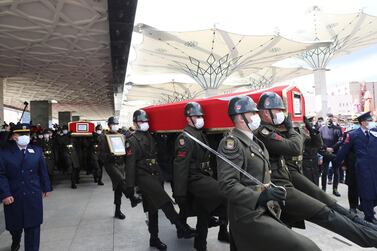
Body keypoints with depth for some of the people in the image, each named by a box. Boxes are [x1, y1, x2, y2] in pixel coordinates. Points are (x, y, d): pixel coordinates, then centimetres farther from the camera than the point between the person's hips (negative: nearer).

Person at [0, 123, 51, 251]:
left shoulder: (37, 151, 2)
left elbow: (43, 172, 6)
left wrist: (46, 187, 7)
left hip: (34, 195, 1)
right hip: (13, 196, 0)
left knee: (33, 225, 4)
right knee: (14, 224, 20)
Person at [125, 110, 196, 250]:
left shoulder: (151, 137, 15)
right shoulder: (133, 140, -5)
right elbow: (130, 164, -10)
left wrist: (161, 177, 20)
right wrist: (130, 186, -14)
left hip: (156, 176, 7)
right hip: (144, 176, -7)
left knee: (153, 208, 13)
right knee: (165, 201, -21)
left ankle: (154, 238, 24)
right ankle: (182, 229, -18)